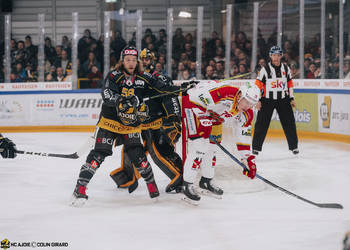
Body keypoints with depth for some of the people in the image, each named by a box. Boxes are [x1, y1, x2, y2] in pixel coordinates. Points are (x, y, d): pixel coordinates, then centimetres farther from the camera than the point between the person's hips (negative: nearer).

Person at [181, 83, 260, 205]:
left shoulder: (245, 115, -6)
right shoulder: (227, 93, -32)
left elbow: (243, 136, 3)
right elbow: (201, 96, -34)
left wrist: (248, 159, 0)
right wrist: (204, 119, -30)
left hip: (211, 114, 9)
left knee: (211, 148, 11)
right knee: (198, 145, -18)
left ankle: (206, 182, 27)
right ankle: (187, 185, -16)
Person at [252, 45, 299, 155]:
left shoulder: (286, 68, 6)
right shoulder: (265, 69, -6)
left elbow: (290, 84, 13)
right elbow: (258, 85, -6)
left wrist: (291, 98, 9)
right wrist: (258, 100, -11)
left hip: (283, 100, 3)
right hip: (267, 100, -3)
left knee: (289, 123, 1)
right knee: (261, 124, -3)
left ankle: (294, 146, 12)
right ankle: (256, 147, 6)